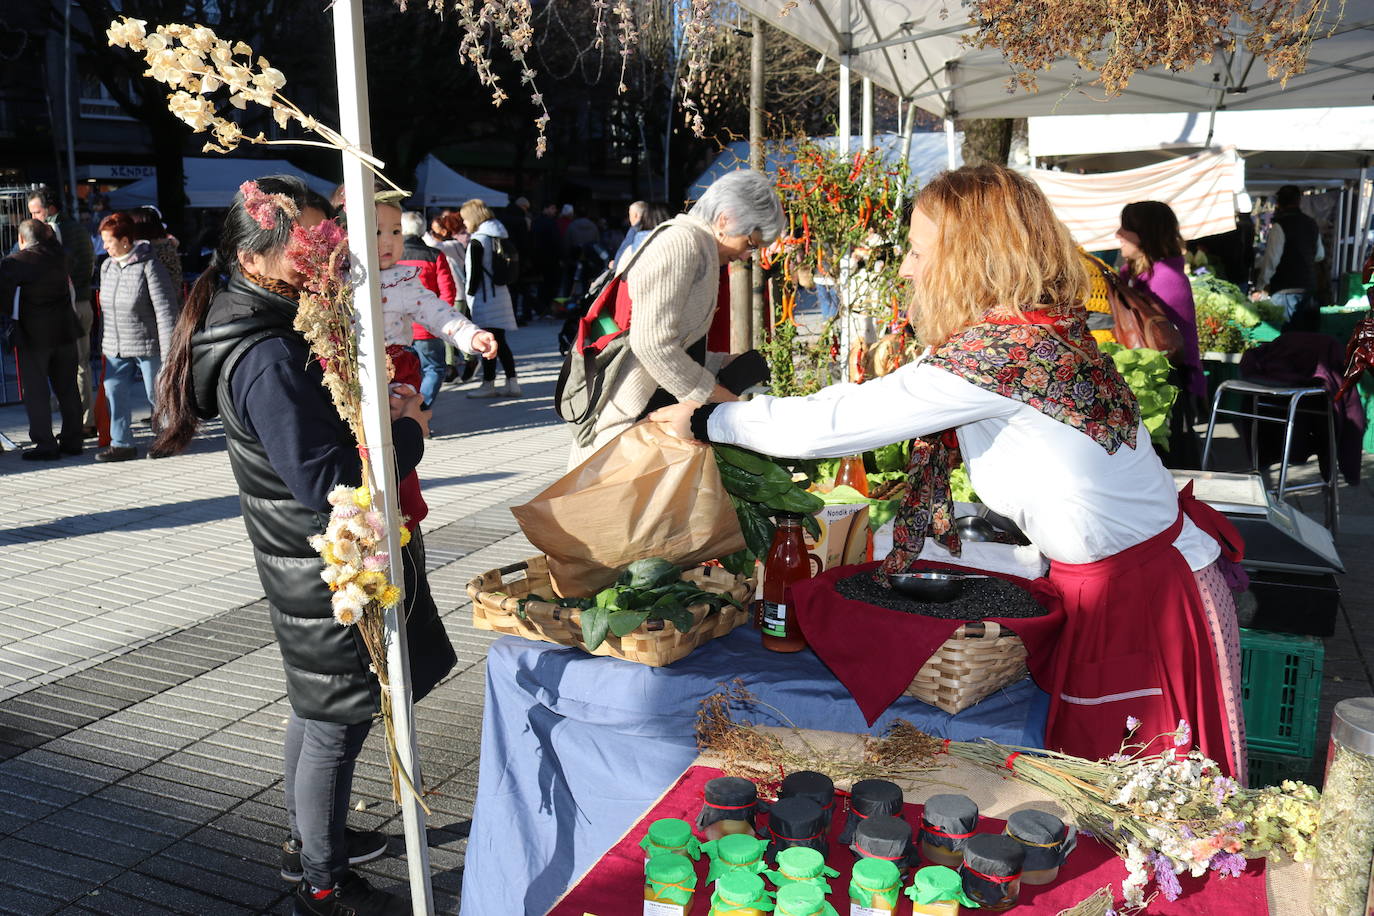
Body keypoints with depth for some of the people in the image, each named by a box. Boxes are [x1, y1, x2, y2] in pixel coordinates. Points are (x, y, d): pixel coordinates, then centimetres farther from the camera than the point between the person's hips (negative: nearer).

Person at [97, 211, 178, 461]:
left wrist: (168, 353, -18)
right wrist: (103, 343, 17)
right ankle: (121, 444, 9)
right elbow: (105, 307, 17)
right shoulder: (107, 266, 9)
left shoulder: (149, 266, -13)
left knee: (157, 394, 5)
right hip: (116, 348, 6)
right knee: (115, 392, 1)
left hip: (148, 346, -6)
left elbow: (165, 311, -15)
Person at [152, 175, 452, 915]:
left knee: (316, 705, 24)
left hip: (312, 566, 10)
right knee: (338, 720, 5)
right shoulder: (270, 360, -27)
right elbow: (326, 481, -30)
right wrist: (408, 430, -19)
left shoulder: (263, 330, 5)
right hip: (333, 574, -10)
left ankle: (309, 838, 43)